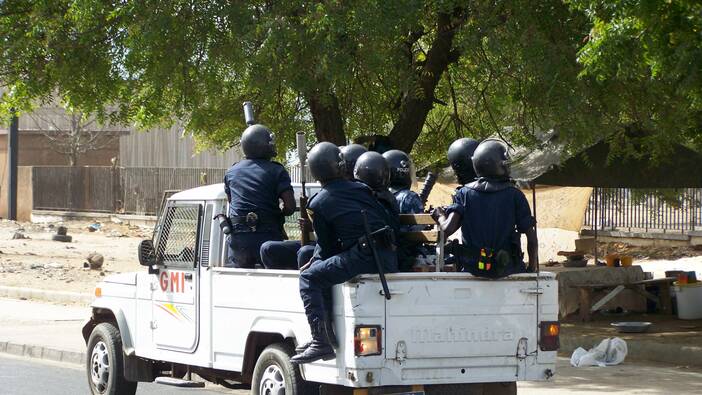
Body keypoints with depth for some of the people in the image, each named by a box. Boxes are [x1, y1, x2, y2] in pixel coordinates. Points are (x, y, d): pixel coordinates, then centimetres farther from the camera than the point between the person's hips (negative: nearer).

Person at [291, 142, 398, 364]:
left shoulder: (318, 204, 6)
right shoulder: (361, 189, 19)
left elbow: (327, 246, 10)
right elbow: (386, 220, 21)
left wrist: (313, 264, 29)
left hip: (362, 258, -6)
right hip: (390, 259, 6)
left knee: (309, 279, 4)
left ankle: (321, 341, -10)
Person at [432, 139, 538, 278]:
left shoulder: (465, 193, -4)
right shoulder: (514, 195, -8)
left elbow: (448, 229, -15)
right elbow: (532, 238, -9)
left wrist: (440, 216, 8)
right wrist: (532, 268, 6)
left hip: (474, 268, 2)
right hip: (507, 269, -2)